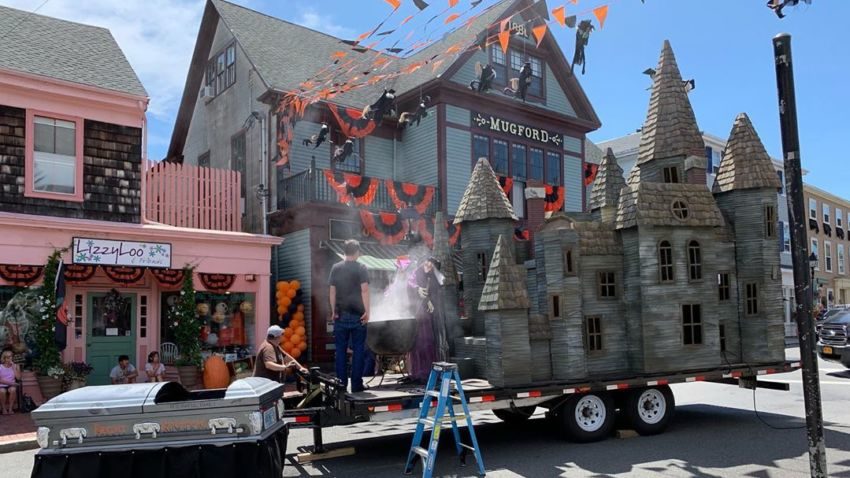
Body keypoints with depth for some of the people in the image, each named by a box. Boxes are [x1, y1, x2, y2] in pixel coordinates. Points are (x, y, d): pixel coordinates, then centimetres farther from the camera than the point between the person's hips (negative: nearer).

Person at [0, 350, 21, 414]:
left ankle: (10, 408, -22)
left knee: (13, 389, -35)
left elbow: (18, 377, -4)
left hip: (12, 386, 1)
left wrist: (14, 367, -8)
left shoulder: (15, 366, 7)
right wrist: (9, 382, -16)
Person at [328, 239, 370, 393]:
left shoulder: (335, 268, 5)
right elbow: (364, 290, -11)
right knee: (358, 350, 4)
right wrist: (367, 311, -10)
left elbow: (332, 291, 5)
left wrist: (333, 311, 11)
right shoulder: (361, 268, -4)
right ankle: (356, 385, 5)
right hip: (357, 314, -3)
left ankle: (341, 384, 10)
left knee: (341, 350, 8)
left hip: (341, 315, 3)